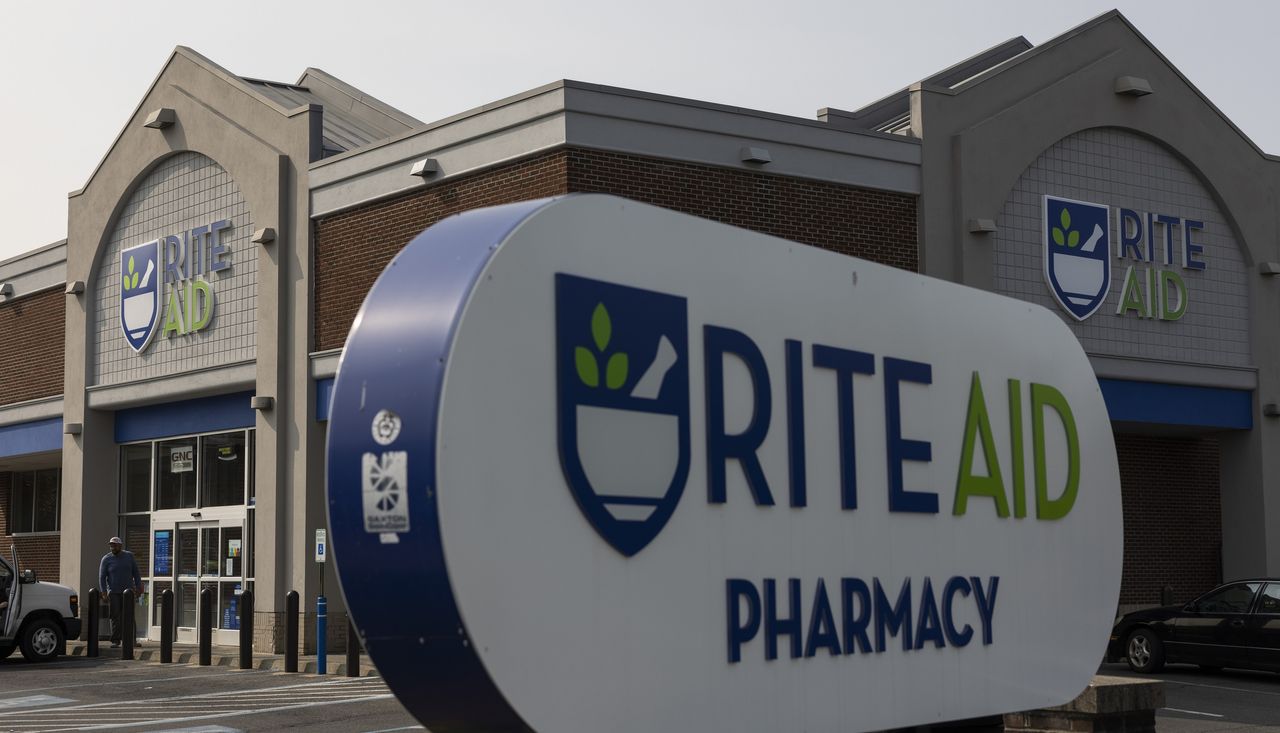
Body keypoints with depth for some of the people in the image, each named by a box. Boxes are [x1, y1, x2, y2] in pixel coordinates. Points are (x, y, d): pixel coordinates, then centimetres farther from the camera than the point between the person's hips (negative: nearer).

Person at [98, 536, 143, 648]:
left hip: (128, 591, 1)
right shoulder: (106, 559, 0)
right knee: (115, 617, -2)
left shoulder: (129, 556, 6)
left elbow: (135, 573, 11)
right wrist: (104, 593, -11)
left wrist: (138, 587, 5)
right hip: (113, 593, -1)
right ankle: (115, 641, 3)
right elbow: (102, 577, -3)